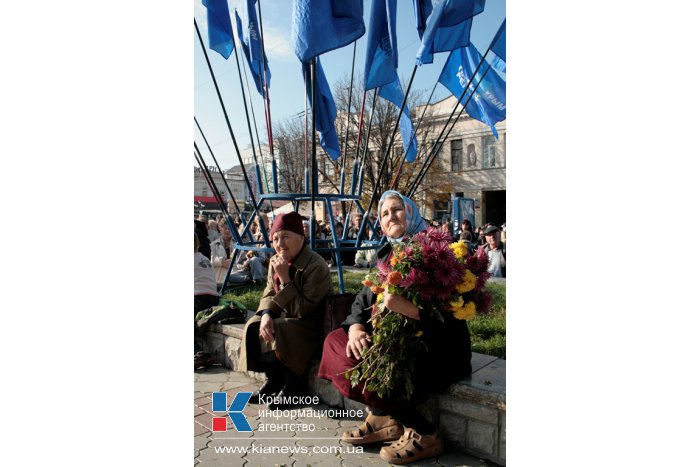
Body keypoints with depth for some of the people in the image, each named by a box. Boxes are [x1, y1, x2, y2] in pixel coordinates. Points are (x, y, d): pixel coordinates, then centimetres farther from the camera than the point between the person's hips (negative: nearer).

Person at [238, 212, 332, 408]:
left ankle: (290, 385, -5)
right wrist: (266, 314, -19)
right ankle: (273, 379, 2)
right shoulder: (275, 261, 0)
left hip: (310, 324, -7)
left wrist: (285, 278, -30)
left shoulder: (317, 267, -23)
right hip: (284, 317, 7)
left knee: (275, 333, -29)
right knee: (253, 327, -17)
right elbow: (269, 294, 4)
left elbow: (302, 311, -24)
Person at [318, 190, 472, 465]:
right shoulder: (388, 254, 11)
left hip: (438, 350, -8)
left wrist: (408, 308, -36)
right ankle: (384, 418, 2)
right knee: (335, 342, 0)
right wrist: (356, 328, -11)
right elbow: (364, 299, 9)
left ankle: (424, 434, 0)